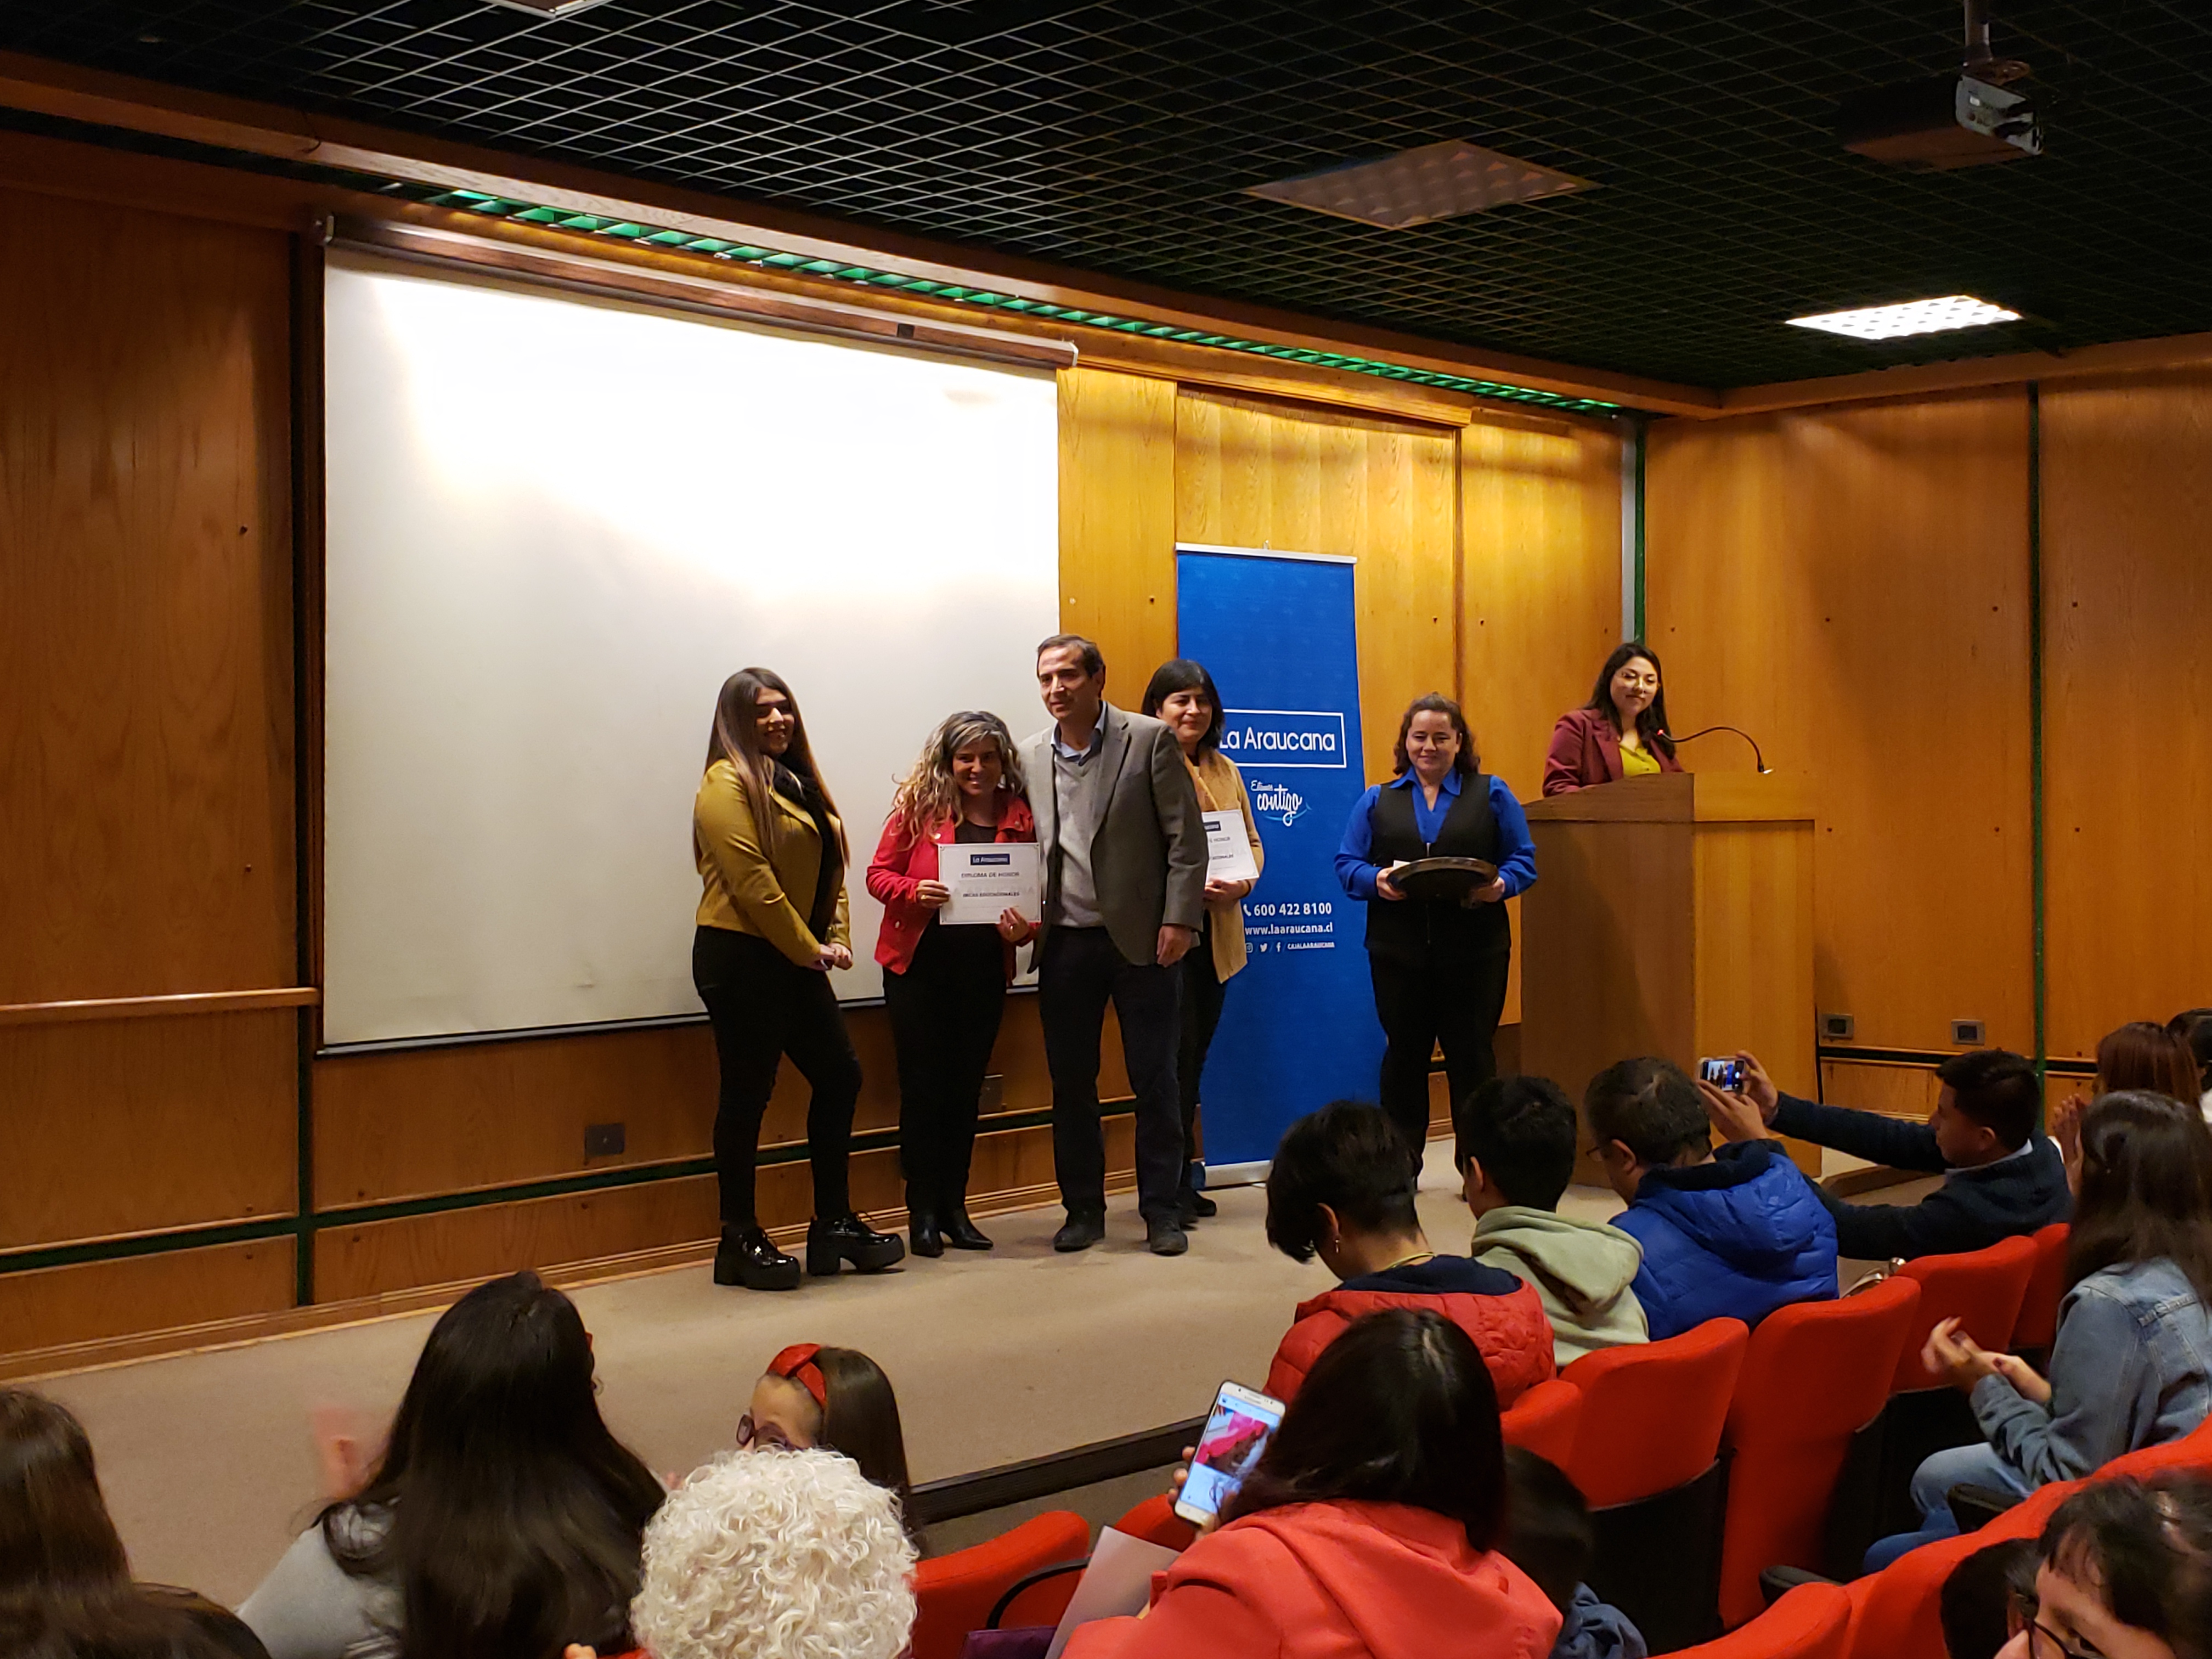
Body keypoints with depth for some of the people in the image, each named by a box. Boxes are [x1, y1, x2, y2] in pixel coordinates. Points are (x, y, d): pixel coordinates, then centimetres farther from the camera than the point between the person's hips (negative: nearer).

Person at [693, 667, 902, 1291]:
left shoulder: (798, 782, 17)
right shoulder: (730, 783, -10)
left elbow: (828, 870, 16)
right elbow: (750, 880, -17)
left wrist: (836, 939, 2)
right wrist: (807, 948, -13)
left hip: (795, 960, 9)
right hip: (741, 958, -9)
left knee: (840, 1077, 10)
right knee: (747, 1094, -3)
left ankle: (834, 1223, 20)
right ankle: (739, 1240, 7)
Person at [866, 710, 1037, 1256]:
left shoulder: (1020, 816, 1)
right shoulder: (918, 806, -4)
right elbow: (879, 873, -2)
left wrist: (1024, 928, -17)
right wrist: (914, 891, -21)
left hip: (985, 969, 2)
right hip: (919, 965, -2)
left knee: (966, 1087, 10)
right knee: (923, 1086, 1)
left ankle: (954, 1208, 20)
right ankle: (923, 1213, 9)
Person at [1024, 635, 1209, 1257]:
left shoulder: (1150, 739, -3)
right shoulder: (1030, 758, 8)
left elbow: (1187, 837, -4)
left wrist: (1179, 920, -10)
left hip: (1140, 939, -3)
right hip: (1064, 943, 3)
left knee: (1155, 1082, 3)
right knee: (1071, 1083, 8)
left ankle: (1161, 1211, 13)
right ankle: (1083, 1210, 19)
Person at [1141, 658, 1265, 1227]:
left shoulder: (1225, 769, 15)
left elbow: (1252, 840, 17)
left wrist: (1244, 880, -4)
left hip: (1216, 935, 7)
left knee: (1194, 1053, 12)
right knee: (1176, 1052, -9)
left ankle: (1181, 1179, 20)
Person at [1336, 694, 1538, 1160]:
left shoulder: (1492, 795, 10)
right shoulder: (1377, 801, 13)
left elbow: (1524, 861, 5)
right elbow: (1347, 864, 6)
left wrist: (1500, 885, -16)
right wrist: (1377, 881, -15)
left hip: (1474, 951, -1)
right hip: (1398, 950, 1)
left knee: (1472, 1056, 1)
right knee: (1404, 1053, 6)